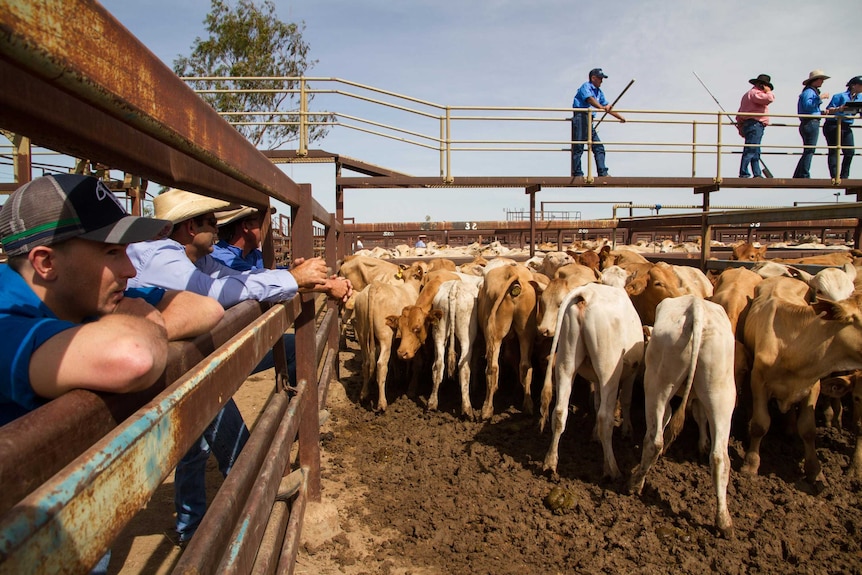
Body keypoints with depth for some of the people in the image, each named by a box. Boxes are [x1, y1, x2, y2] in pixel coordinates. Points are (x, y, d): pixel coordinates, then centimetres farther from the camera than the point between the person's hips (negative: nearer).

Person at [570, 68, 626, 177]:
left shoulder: (599, 91, 22)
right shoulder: (585, 86, -4)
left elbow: (607, 106, 29)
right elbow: (590, 99, -24)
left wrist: (620, 117, 30)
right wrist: (602, 107, -40)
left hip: (589, 120, 9)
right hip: (581, 118, -9)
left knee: (599, 147, 3)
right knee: (578, 147, -8)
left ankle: (603, 173, 3)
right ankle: (577, 173, -5)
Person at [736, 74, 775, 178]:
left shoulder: (748, 94, 26)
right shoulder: (755, 93, -6)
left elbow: (740, 114, 26)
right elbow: (769, 98, -23)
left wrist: (740, 127, 26)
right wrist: (768, 91, -2)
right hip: (755, 124, -11)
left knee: (755, 152, 11)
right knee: (750, 150, -14)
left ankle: (757, 174, 13)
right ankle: (743, 174, -17)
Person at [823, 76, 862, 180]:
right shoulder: (840, 96, -5)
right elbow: (829, 109, -9)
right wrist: (839, 109, -27)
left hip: (846, 127, 7)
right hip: (833, 126, -7)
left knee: (850, 151, 0)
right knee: (834, 151, -7)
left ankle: (844, 176, 8)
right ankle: (834, 176, -9)